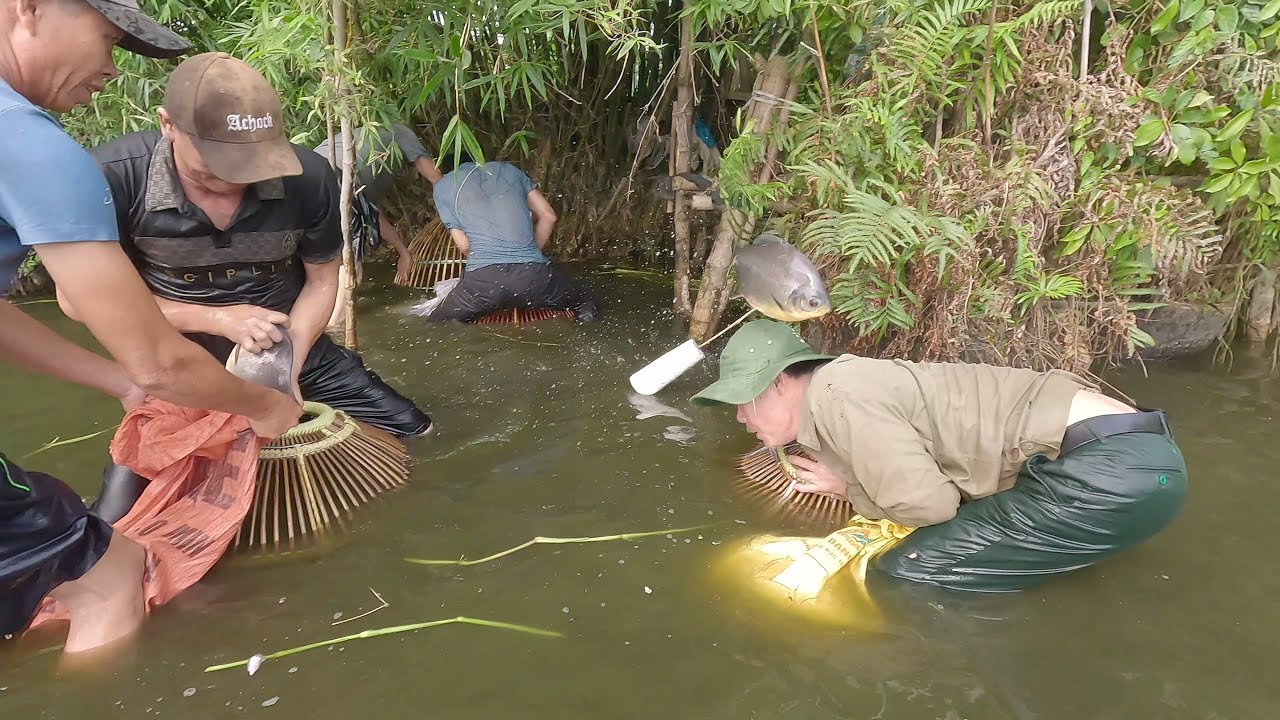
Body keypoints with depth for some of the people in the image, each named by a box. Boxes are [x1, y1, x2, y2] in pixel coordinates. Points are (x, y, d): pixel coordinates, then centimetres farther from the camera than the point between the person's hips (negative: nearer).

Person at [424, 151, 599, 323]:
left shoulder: (442, 187, 20)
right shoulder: (507, 168, 26)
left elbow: (463, 244, 12)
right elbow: (548, 216, 21)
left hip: (482, 278, -1)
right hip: (532, 272, 1)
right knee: (586, 305, 23)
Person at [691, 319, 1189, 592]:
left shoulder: (837, 397, -12)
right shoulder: (847, 385, 16)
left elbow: (928, 504, -15)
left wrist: (848, 489, 1)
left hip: (1113, 470, -10)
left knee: (907, 579, -10)